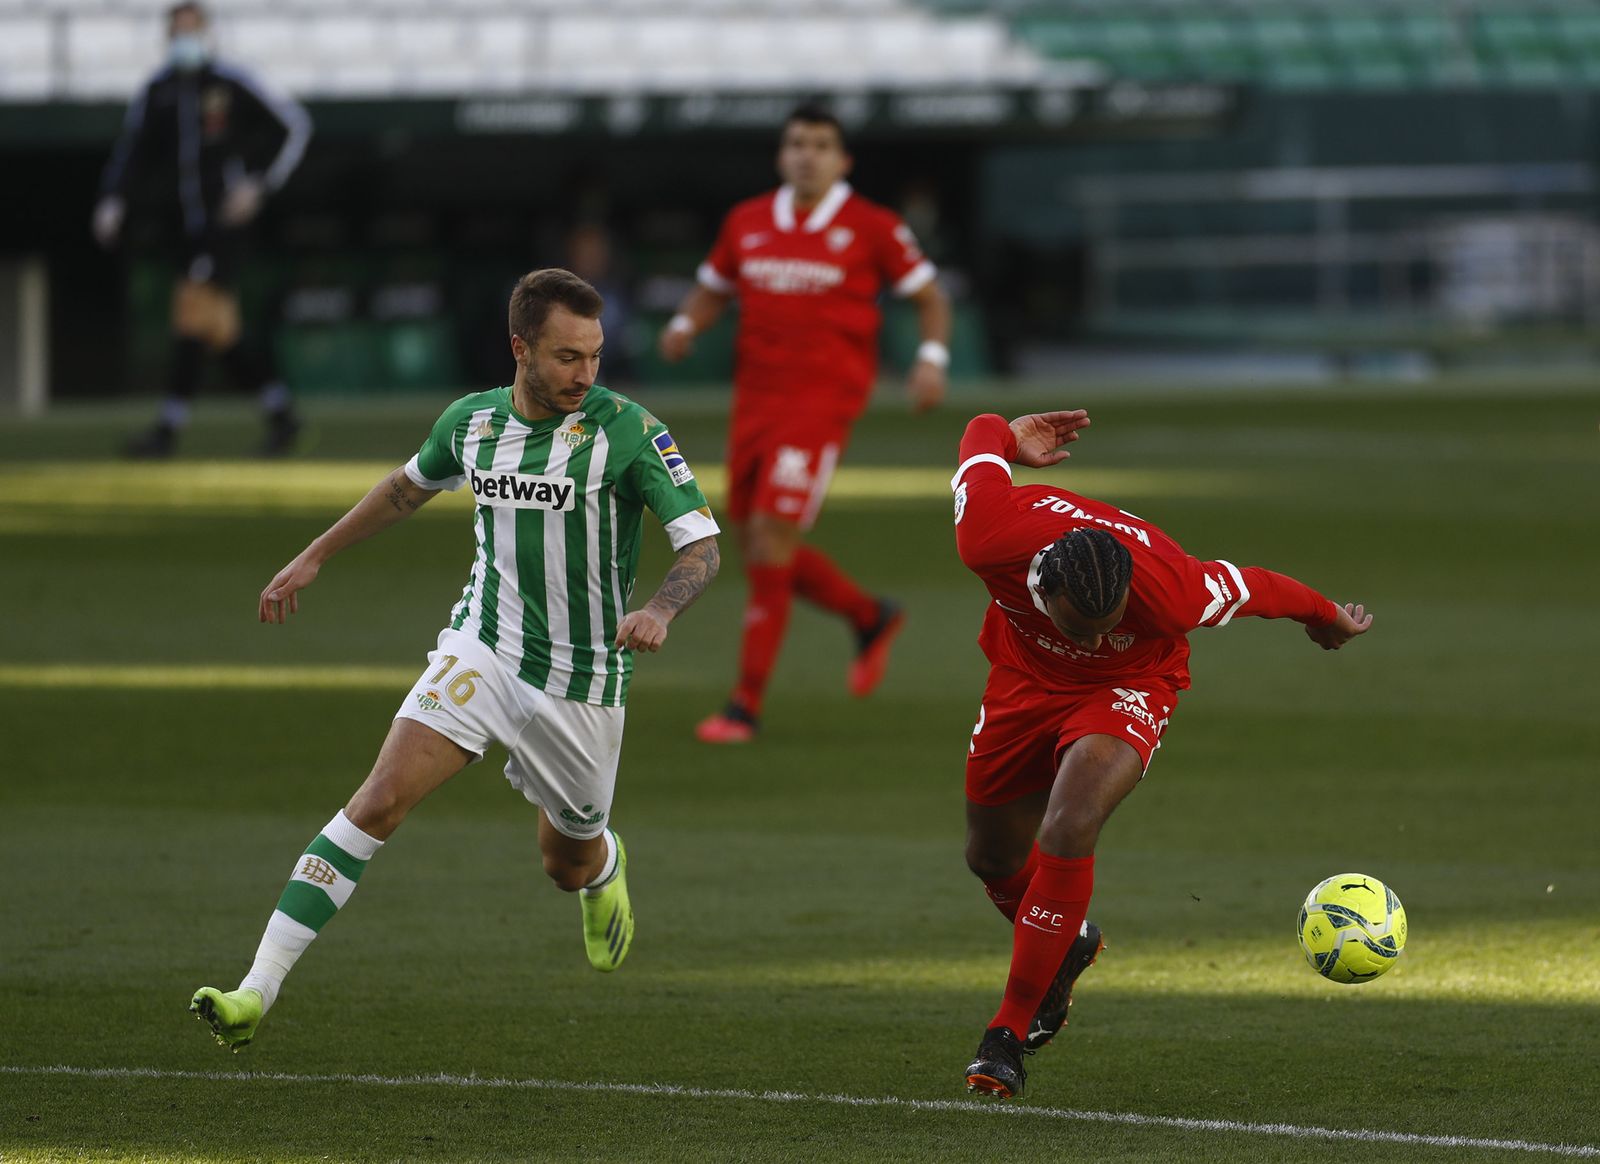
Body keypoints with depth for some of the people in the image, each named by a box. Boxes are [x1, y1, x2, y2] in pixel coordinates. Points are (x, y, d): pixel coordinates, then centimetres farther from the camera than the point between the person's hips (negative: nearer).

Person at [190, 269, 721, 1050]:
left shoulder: (626, 430, -14)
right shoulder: (472, 422, -1)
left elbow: (702, 544, -15)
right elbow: (410, 485, 21)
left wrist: (660, 610, -35)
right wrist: (315, 557, 24)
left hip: (582, 679, -2)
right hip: (483, 647, 2)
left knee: (569, 865, 15)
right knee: (381, 800, -18)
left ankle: (605, 867, 57)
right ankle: (258, 991, -22)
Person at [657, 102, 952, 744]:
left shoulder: (871, 227, -2)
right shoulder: (746, 223, 9)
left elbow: (928, 295, 6)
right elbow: (711, 289, 20)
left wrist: (931, 359, -10)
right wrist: (685, 326, 0)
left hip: (822, 396, -6)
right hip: (755, 395, 6)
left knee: (772, 534, -15)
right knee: (755, 543, 8)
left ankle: (746, 702, -10)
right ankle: (869, 617, 35)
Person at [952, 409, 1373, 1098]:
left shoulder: (1172, 593, -39)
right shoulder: (990, 540, -36)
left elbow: (1258, 589, -16)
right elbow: (984, 435, -15)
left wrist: (1330, 620, 4)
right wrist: (1007, 438, 9)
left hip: (1127, 687, -4)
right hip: (1025, 674, 4)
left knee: (1067, 835, -28)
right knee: (992, 856, 15)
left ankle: (1010, 1033, -19)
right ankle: (1067, 946, 49)